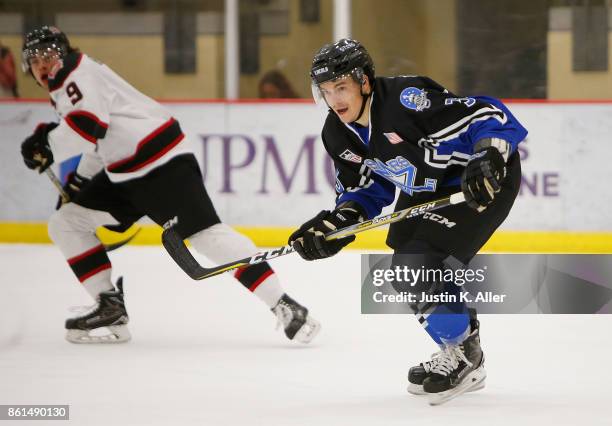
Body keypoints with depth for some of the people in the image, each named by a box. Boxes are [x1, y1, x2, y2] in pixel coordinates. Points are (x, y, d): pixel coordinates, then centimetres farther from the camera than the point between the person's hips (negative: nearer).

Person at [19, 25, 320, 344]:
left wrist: (47, 145, -12)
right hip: (123, 174, 11)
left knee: (204, 232, -18)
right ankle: (111, 308, 4)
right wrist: (80, 181, 32)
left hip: (161, 162, -11)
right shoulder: (65, 88, 22)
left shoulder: (78, 72, -9)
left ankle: (283, 306, -22)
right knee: (65, 223, 8)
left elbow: (89, 124, -25)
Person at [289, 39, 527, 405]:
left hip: (481, 184, -10)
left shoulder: (406, 99, -31)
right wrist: (338, 221, -9)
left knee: (416, 268, -19)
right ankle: (460, 350, 35)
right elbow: (367, 186, 7)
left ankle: (465, 359, 0)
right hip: (426, 190, 10)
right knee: (407, 274, 14)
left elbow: (487, 115, -31)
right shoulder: (338, 134, -5)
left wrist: (488, 158, -46)